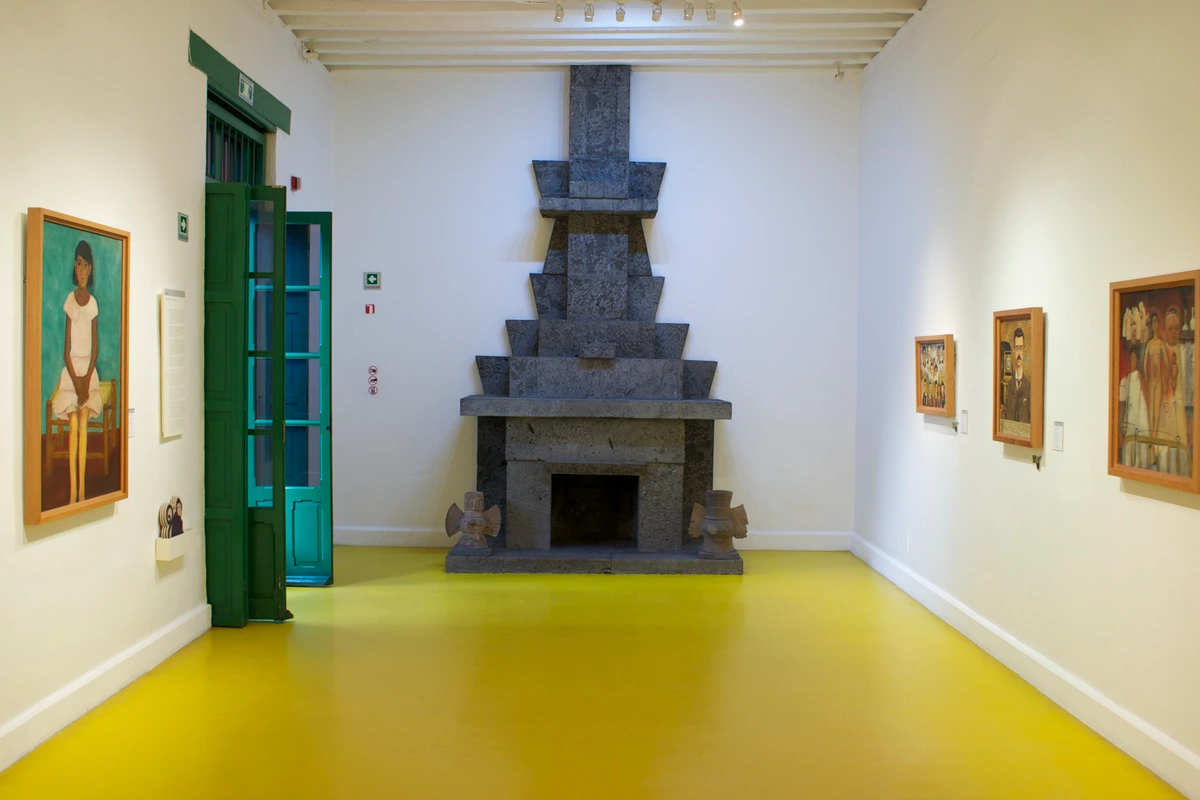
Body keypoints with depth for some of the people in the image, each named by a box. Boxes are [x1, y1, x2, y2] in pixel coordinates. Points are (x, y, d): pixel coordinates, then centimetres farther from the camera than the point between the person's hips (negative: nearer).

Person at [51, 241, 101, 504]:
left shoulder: (93, 302, 4)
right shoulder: (70, 301, -1)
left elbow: (95, 347, 3)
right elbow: (66, 347, -3)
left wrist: (86, 379, -9)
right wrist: (75, 380, -13)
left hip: (88, 368, 1)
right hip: (71, 368, -1)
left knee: (83, 426, -4)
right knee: (73, 427, -9)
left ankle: (82, 490, -3)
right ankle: (73, 491, -6)